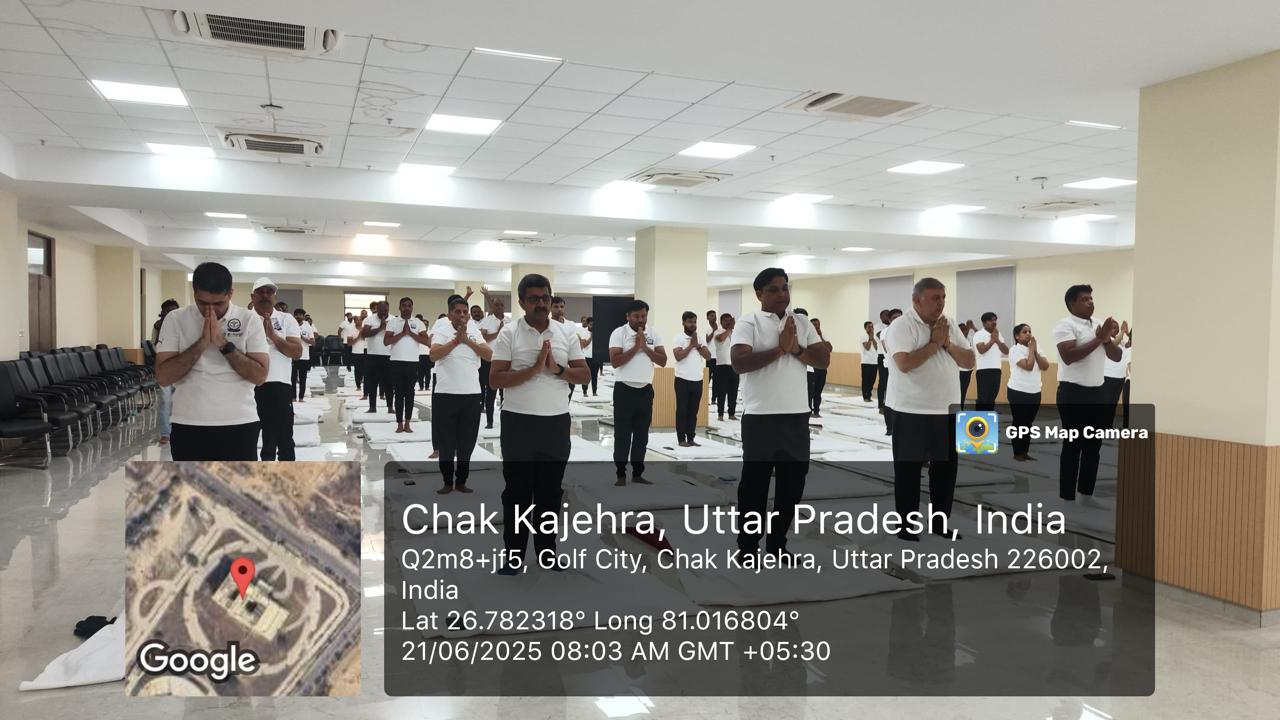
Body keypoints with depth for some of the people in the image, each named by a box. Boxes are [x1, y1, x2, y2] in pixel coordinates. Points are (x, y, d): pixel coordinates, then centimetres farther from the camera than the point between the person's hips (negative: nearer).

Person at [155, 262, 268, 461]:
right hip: (189, 427, 1)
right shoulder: (175, 319, 0)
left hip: (239, 425, 0)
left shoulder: (248, 320, -1)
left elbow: (259, 375, -7)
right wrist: (202, 342, -16)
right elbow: (163, 376, -8)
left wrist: (224, 344, -16)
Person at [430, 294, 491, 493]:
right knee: (446, 441, 5)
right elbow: (433, 355, -16)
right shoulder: (442, 330, -2)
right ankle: (448, 482, 16)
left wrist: (468, 340, -13)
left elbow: (489, 354, -5)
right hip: (446, 393, -3)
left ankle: (461, 481, 20)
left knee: (467, 441, 8)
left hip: (471, 394, 3)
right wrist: (456, 340, -19)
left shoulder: (474, 331, 7)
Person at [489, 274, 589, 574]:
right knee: (518, 491, 5)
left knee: (550, 490, 12)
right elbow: (495, 379, -11)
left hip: (556, 422, 3)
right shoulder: (509, 333, -5)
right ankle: (514, 557, 15)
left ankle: (547, 551, 24)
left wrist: (557, 369, -13)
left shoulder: (566, 333, 5)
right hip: (519, 422, -3)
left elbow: (584, 374, 5)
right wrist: (533, 369, -20)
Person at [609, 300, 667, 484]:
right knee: (622, 435, 1)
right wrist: (635, 347, -17)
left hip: (645, 390, 4)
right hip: (624, 389, -4)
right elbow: (615, 362, -16)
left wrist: (645, 347, -11)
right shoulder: (619, 333, -7)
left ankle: (637, 473, 20)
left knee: (642, 435, 10)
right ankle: (621, 475, 9)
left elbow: (663, 361, 0)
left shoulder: (654, 334, 5)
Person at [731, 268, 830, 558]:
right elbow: (739, 362, -17)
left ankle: (777, 546, 25)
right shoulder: (749, 322, -4)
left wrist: (796, 349, -12)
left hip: (796, 416, 5)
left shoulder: (802, 322, 11)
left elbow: (824, 359, 4)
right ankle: (747, 548, 15)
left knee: (792, 482, 11)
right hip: (760, 417, -5)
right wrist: (780, 348, -17)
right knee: (755, 484, 4)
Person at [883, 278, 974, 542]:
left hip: (947, 411, 7)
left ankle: (940, 523, 29)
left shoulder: (950, 325, 9)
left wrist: (947, 343, -9)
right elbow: (904, 364, -25)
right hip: (912, 412, -7)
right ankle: (907, 530, 14)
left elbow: (969, 361, 7)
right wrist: (935, 343, -15)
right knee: (909, 472, 4)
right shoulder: (901, 325, -12)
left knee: (946, 468, 15)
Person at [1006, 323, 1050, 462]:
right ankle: (1017, 453, 9)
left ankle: (1025, 452, 19)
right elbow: (1028, 366, -22)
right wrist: (1031, 348, -12)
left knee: (1028, 423, 11)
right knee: (1019, 423, 1)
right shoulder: (1015, 349, -10)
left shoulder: (1036, 348, 9)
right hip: (1018, 392, -6)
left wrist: (1035, 351, -8)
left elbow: (1045, 367, -1)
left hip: (1035, 392, 6)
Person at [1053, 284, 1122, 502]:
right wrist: (1098, 339, -21)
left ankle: (1086, 494, 23)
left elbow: (1117, 357, 11)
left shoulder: (1100, 324, 13)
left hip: (1097, 392, 7)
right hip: (1073, 393, -7)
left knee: (1093, 446, 12)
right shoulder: (1065, 325, -9)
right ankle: (1067, 498, 5)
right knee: (1072, 447, -2)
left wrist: (1108, 339, -8)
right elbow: (1068, 356, -23)